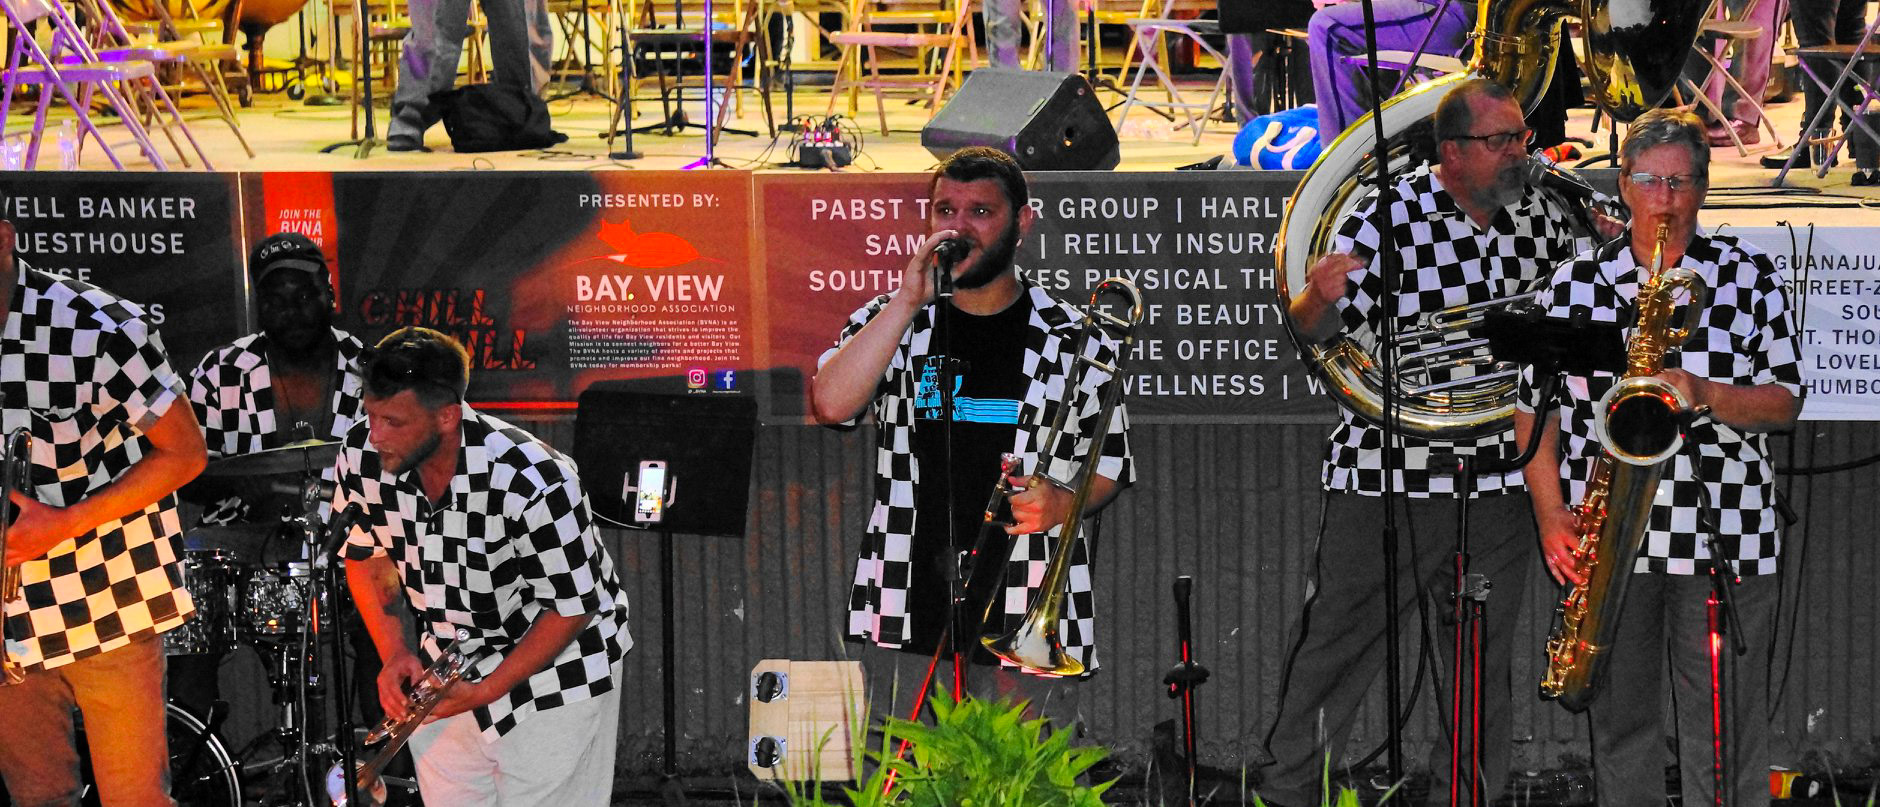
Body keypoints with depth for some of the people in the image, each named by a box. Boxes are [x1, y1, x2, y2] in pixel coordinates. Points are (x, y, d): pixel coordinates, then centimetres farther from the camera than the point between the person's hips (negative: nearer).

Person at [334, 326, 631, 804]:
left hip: (553, 672, -5)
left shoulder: (528, 481, -31)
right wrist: (394, 654, -8)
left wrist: (485, 692, -20)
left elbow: (573, 607, -20)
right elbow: (366, 555, 5)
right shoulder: (361, 457, -15)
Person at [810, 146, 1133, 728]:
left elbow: (1110, 462, 13)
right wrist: (909, 298, -12)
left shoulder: (1072, 339, 7)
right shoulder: (889, 320, 9)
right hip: (908, 623, 1)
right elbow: (831, 405, -10)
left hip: (1030, 622, -1)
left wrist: (1060, 503, -9)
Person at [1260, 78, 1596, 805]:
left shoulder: (1544, 219, 6)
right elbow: (1317, 334, -11)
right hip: (1387, 477, -4)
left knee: (1483, 662, 12)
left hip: (1500, 479, 4)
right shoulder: (1386, 217, -9)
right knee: (1337, 645, 2)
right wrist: (1320, 299, -33)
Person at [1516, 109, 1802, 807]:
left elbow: (1785, 402, 2)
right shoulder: (1574, 284, 6)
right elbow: (1534, 408, 7)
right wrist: (1552, 516, -3)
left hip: (1725, 538, -1)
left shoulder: (1749, 276, 5)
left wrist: (1703, 394, -16)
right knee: (1620, 725, 9)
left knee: (1725, 737, -1)